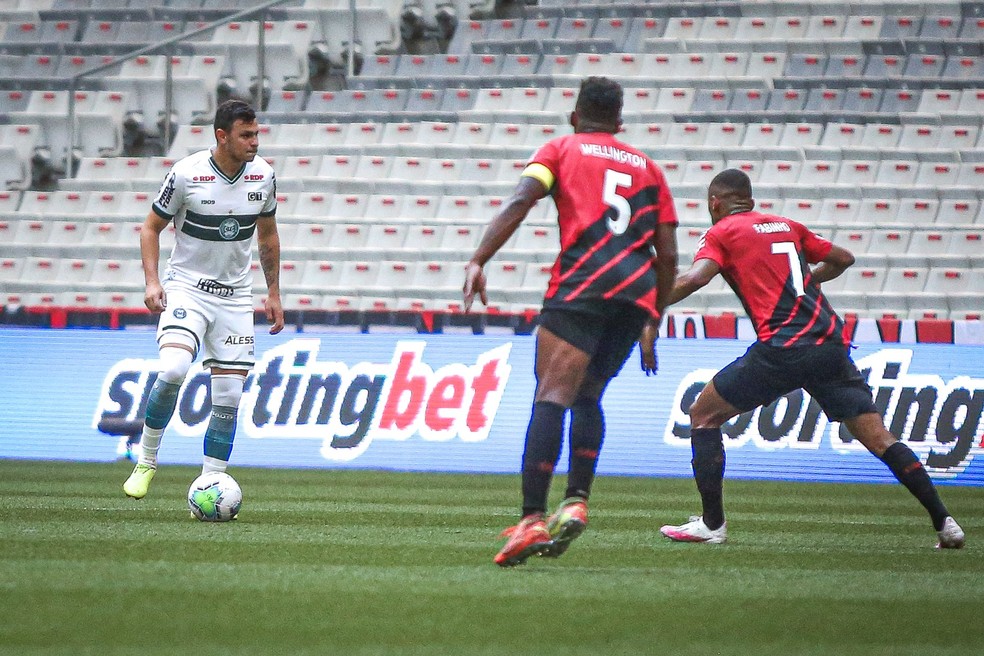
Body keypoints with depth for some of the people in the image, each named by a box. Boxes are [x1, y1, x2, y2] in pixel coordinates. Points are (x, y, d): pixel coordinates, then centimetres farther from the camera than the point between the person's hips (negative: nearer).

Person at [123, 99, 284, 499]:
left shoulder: (263, 175, -1)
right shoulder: (186, 174, -13)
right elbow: (152, 227, -1)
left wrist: (273, 293, 15)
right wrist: (152, 281, -13)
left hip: (235, 297, 4)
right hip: (186, 290, -4)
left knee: (229, 397, -2)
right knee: (173, 369, -27)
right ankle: (146, 461, -7)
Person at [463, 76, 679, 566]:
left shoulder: (562, 149, 15)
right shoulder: (647, 167, 25)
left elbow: (519, 202, -3)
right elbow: (669, 255, 18)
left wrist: (477, 261, -10)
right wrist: (654, 320, 27)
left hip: (583, 282, -4)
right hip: (638, 290, 4)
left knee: (552, 395, -12)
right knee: (587, 396, 19)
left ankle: (533, 519, -24)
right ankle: (576, 502, 3)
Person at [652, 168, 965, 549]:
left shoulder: (722, 234, 7)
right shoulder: (788, 227, 23)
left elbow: (695, 278, -12)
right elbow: (843, 258, 33)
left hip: (782, 349, -5)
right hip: (831, 345, 5)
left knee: (704, 415, 11)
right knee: (878, 438, 7)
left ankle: (711, 524, 5)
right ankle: (944, 522, 0)